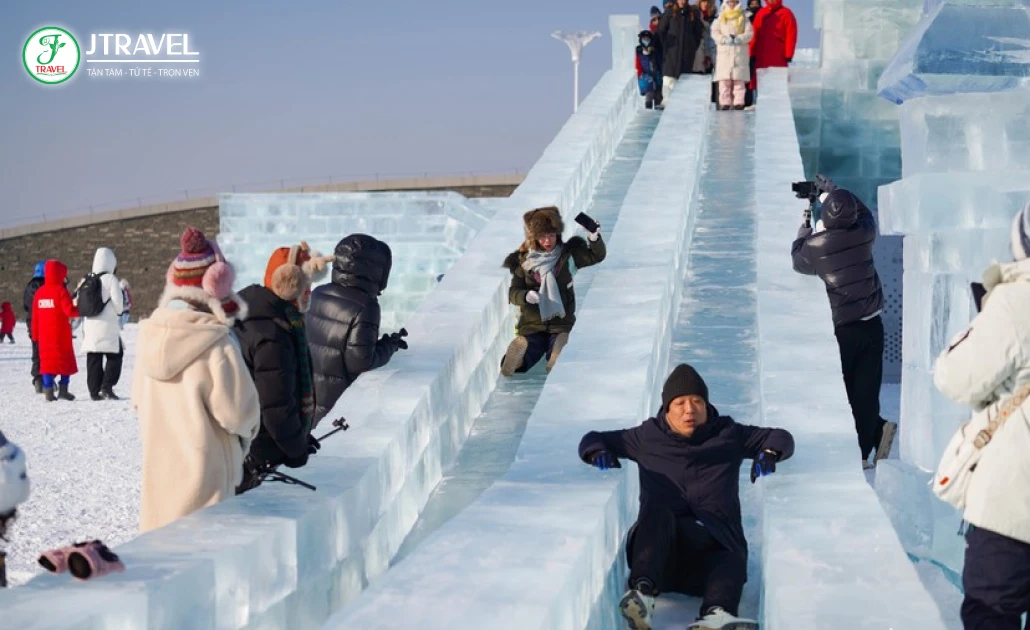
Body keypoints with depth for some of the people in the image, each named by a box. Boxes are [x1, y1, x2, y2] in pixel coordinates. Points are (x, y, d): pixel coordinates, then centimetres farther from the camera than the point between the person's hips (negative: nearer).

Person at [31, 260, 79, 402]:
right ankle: (63, 389, 2)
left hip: (45, 334, 5)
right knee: (66, 359, 6)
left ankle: (48, 391, 3)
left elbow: (35, 316, 10)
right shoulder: (61, 290, -11)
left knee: (47, 359, 8)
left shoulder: (39, 292, 8)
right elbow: (69, 310, -19)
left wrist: (35, 334, 17)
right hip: (61, 333, -5)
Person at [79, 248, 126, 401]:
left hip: (90, 325, 5)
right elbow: (118, 303, -11)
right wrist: (118, 312, 11)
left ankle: (94, 391, 9)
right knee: (115, 356, 4)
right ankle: (106, 387, -7)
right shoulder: (111, 279, -9)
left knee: (93, 359, 9)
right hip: (108, 325, -5)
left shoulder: (87, 280, 7)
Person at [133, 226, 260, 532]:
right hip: (202, 472, -6)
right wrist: (246, 434, 8)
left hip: (157, 469, 6)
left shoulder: (150, 334, -2)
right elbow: (238, 412, -13)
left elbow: (140, 401, 9)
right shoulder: (217, 345, -21)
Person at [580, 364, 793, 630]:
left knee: (733, 562, -36)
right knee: (656, 510, -36)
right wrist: (598, 453, 2)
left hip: (715, 543, 1)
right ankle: (643, 591, -57)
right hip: (656, 545, -1)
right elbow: (592, 440, 27)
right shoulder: (648, 437, 21)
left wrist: (769, 453, -1)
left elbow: (782, 438, 23)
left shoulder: (728, 434, 22)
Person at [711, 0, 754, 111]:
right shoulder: (721, 17, 12)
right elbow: (714, 32, 4)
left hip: (740, 52, -1)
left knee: (739, 79, -5)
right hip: (724, 52, 1)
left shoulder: (743, 17, 10)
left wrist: (739, 39, -15)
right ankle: (725, 102, -3)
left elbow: (749, 33, 2)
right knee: (724, 79, -5)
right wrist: (724, 39, -12)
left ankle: (739, 102, -4)